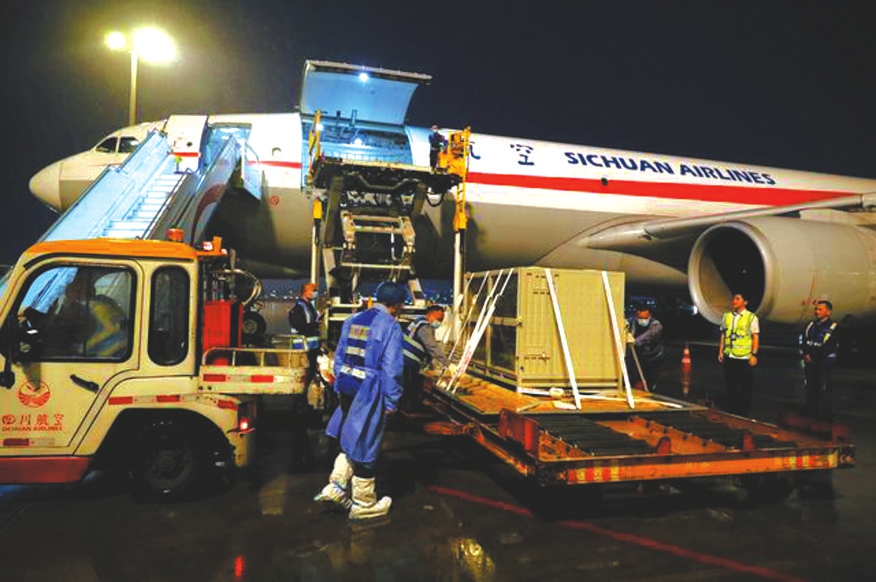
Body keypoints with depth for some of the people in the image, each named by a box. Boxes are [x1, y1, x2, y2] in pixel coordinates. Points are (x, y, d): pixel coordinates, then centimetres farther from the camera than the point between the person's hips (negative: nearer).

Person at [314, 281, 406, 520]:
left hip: (348, 390, 6)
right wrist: (391, 402, -7)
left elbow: (339, 357, 13)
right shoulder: (390, 327, -13)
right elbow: (391, 369, -15)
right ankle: (363, 505, 21)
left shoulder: (352, 320, 9)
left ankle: (336, 486, 22)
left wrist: (339, 388, 19)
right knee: (365, 447, 6)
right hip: (371, 394, -6)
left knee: (350, 439, 24)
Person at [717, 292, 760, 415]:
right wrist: (721, 351, 8)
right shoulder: (727, 316, 7)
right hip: (729, 356, 4)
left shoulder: (751, 317, -4)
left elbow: (755, 337, -6)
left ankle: (743, 409, 18)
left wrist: (754, 354, -12)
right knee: (731, 384, 11)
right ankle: (731, 408, 21)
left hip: (744, 358, -3)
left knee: (745, 386, 6)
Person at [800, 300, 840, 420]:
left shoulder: (833, 327, -5)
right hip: (810, 363, 6)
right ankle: (812, 414, 21)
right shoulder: (811, 325, 12)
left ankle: (825, 417, 3)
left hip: (824, 364, -5)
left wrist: (813, 356, -13)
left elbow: (828, 347, -13)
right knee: (810, 389, 11)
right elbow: (802, 339, 7)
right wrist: (806, 354, -8)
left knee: (824, 391, -5)